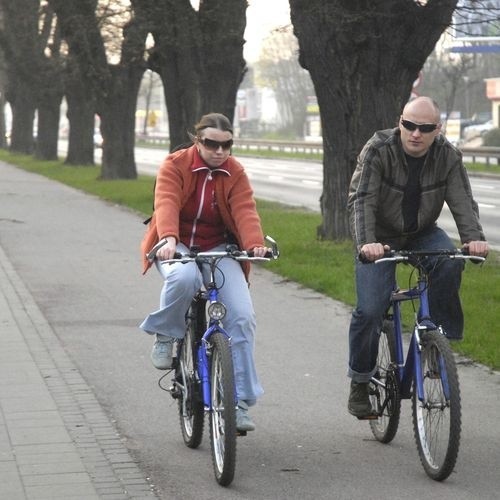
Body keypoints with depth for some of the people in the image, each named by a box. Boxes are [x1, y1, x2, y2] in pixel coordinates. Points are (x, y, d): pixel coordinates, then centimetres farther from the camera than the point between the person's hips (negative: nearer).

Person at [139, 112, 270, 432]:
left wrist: (255, 244, -37)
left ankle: (240, 401, -10)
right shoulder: (175, 166, -8)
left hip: (218, 250, 3)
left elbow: (245, 212, -17)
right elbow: (167, 203, -25)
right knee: (184, 278, -40)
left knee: (243, 316, -16)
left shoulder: (236, 174, -1)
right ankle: (165, 335, -11)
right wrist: (168, 239, -45)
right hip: (177, 247, -3)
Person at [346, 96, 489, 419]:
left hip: (422, 234, 2)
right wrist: (366, 243, -46)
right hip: (380, 238, -2)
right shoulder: (378, 151, -21)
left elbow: (463, 202, -18)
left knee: (450, 262, -31)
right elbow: (361, 201, -29)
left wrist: (474, 238, -38)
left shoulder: (448, 156, -12)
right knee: (370, 311, -15)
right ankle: (359, 386, 2)